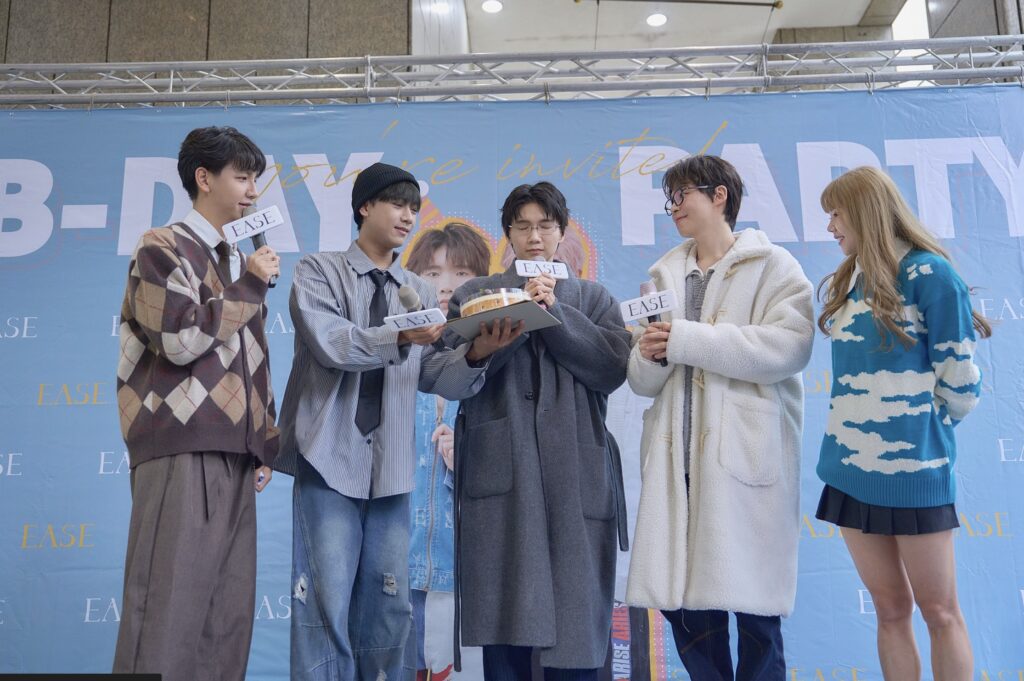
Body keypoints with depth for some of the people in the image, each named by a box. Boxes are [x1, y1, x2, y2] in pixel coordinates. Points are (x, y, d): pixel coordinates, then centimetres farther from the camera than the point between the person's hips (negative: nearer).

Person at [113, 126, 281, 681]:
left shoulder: (239, 264, 22)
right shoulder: (162, 249, 0)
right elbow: (181, 340, -14)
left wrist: (264, 445, 16)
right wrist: (250, 284, -5)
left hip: (233, 454, 7)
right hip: (181, 452, -7)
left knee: (229, 617, 6)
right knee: (170, 608, -8)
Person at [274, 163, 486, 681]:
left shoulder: (419, 292, 14)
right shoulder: (318, 272, 3)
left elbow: (431, 373, 4)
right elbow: (329, 343, -14)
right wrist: (398, 337, -28)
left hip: (389, 463, 4)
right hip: (332, 455, -4)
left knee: (389, 605, 9)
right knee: (328, 599, -2)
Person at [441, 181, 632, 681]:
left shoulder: (593, 298, 16)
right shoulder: (473, 296, 15)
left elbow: (614, 367, -2)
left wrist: (554, 311, -6)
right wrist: (479, 354, -18)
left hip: (574, 475, 1)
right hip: (499, 472, 0)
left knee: (574, 618, -1)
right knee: (504, 621, -2)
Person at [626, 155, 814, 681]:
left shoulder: (772, 266, 3)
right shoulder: (664, 275, 18)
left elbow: (790, 346, -16)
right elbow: (642, 382, 16)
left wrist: (685, 339, -14)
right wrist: (652, 356, -8)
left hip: (746, 456, -4)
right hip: (678, 458, 5)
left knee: (753, 605, 2)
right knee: (682, 601, 7)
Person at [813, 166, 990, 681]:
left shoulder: (928, 273, -8)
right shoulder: (843, 283, 12)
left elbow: (960, 379, -7)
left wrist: (920, 428, 6)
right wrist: (873, 427, 12)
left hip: (912, 467, -6)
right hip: (851, 467, 6)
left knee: (938, 611, 7)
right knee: (890, 609, 13)